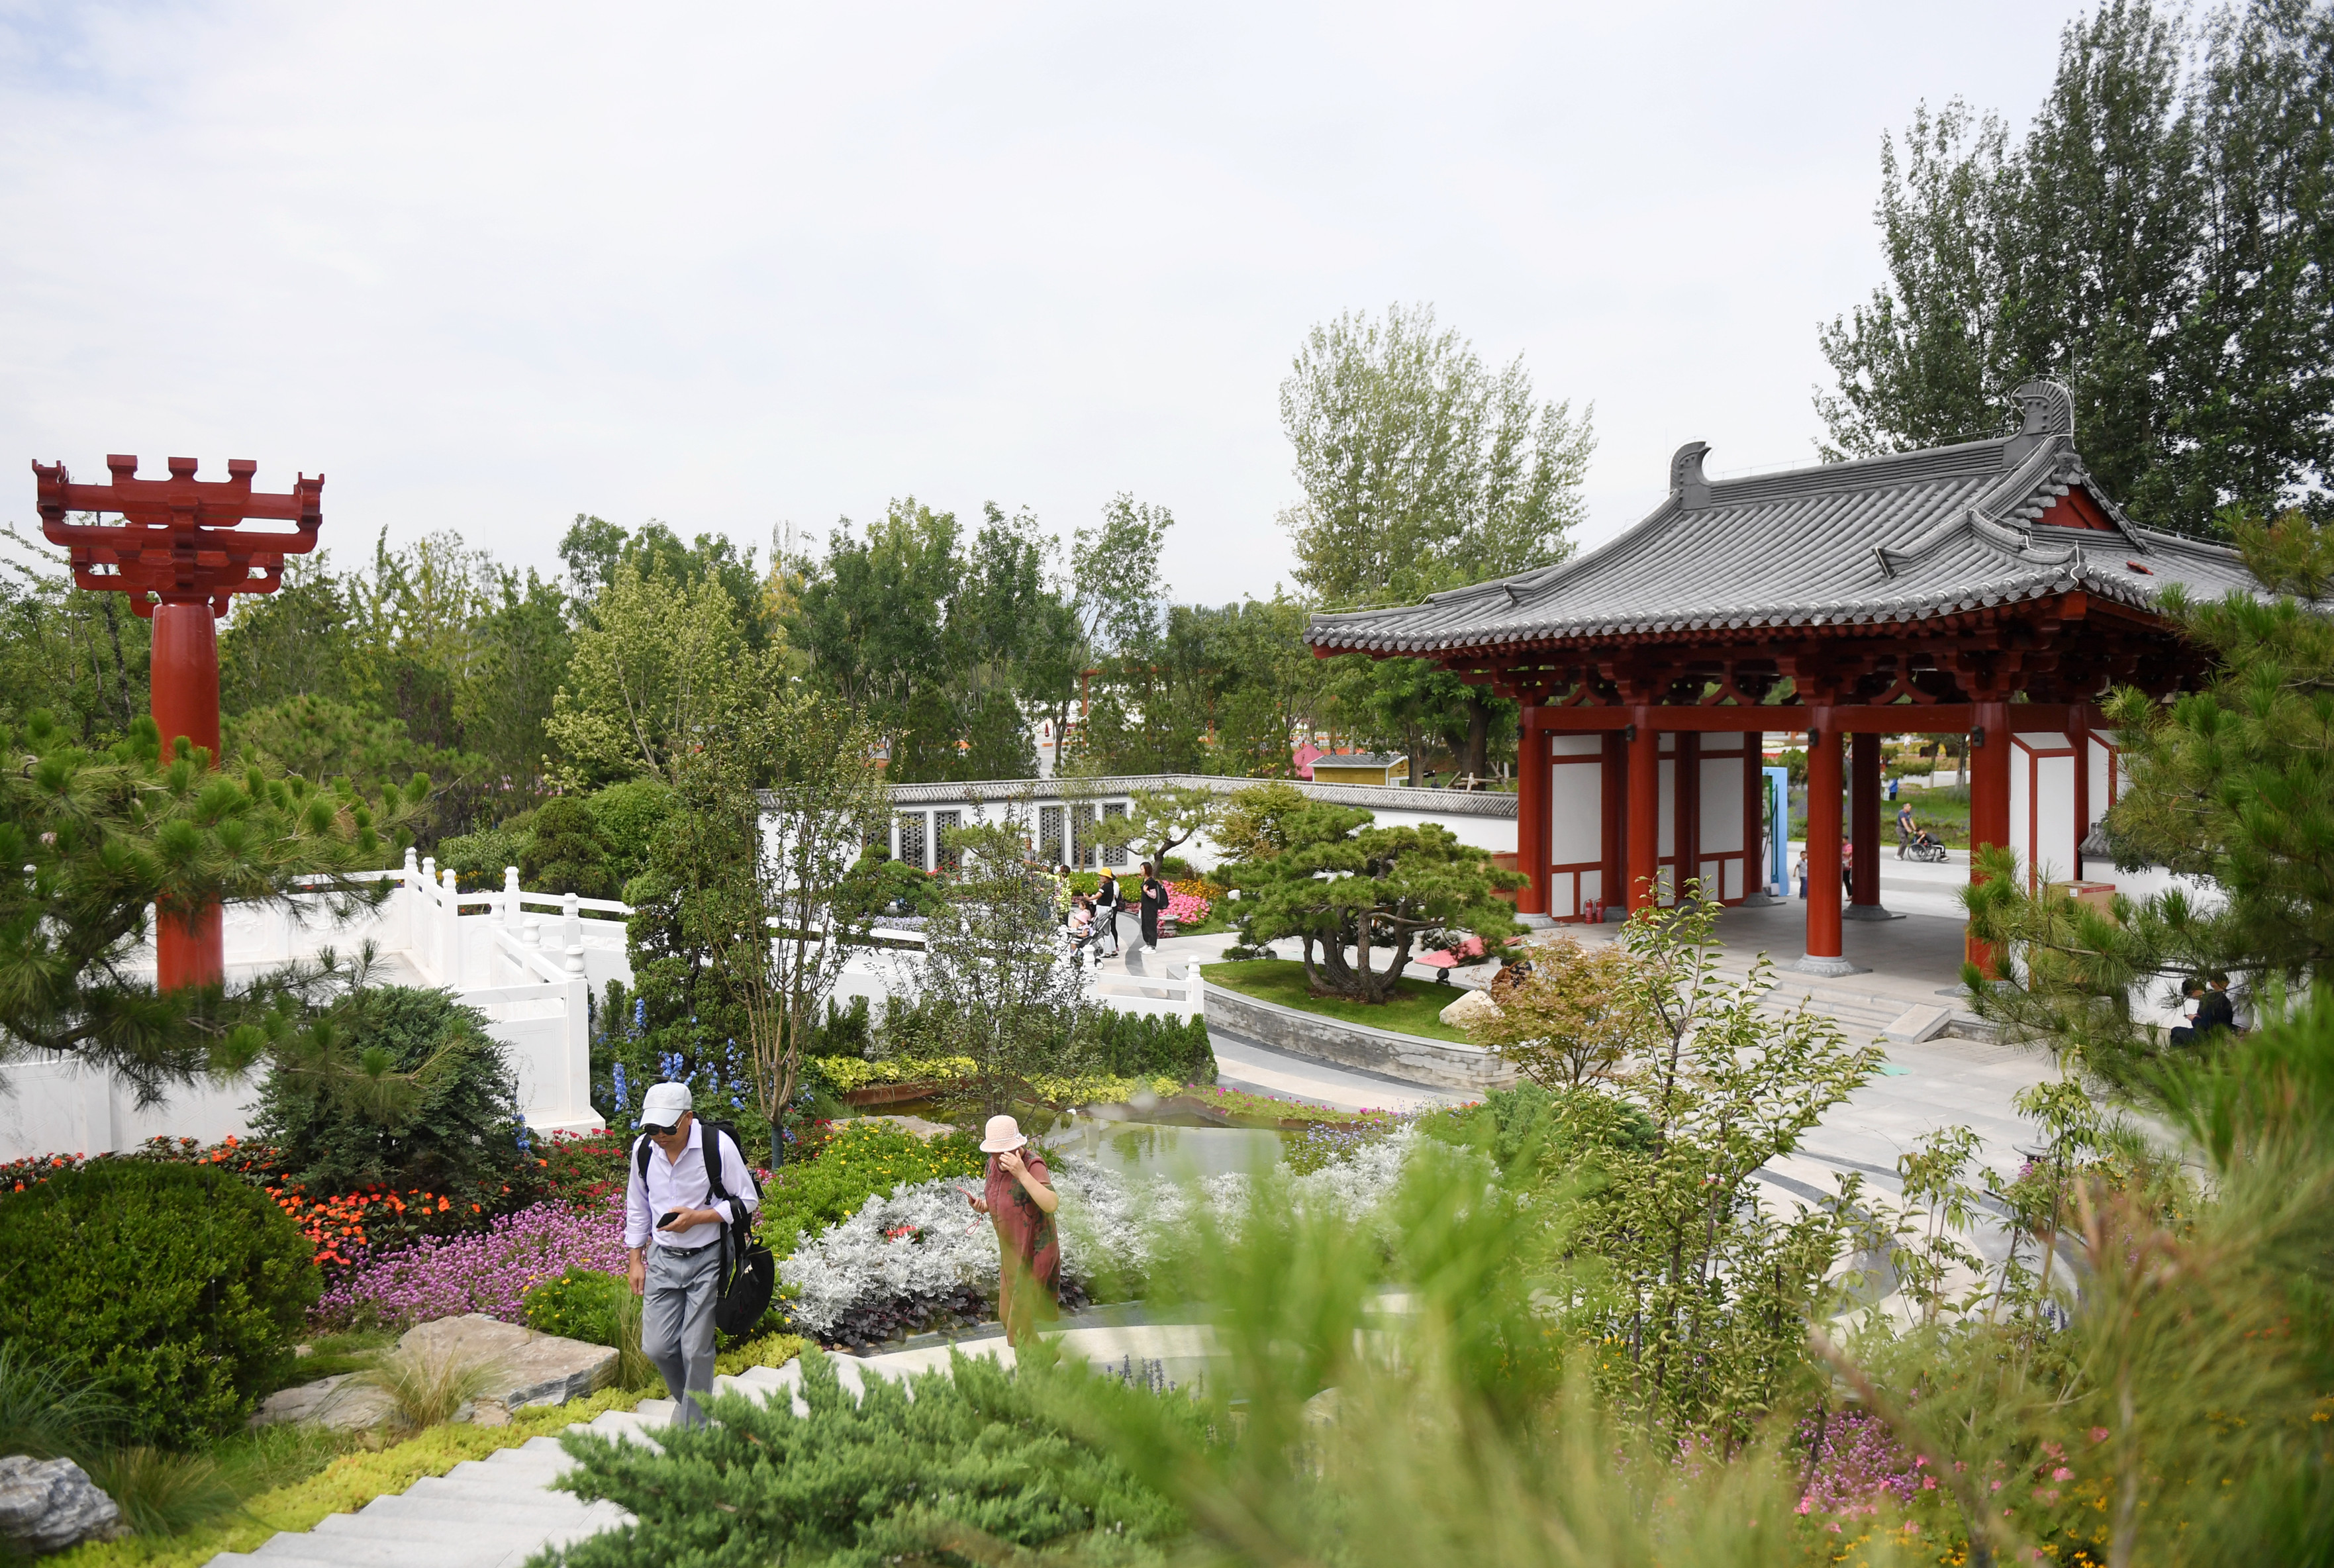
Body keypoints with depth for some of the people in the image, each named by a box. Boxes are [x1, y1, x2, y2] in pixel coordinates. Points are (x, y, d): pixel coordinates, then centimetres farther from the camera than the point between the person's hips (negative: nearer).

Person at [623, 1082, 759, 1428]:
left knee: (696, 1350, -1)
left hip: (706, 1260, -4)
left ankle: (695, 1429, 18)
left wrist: (696, 1218, -20)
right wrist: (636, 1260, 11)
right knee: (656, 1347, 3)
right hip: (662, 1258, 4)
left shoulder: (718, 1146, -18)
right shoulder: (643, 1149, -4)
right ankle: (687, 1400, 33)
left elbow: (747, 1201, -9)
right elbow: (637, 1208, 12)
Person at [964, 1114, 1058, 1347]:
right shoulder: (994, 1164, 1)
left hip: (1034, 1252, -9)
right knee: (1007, 1315, 19)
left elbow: (1051, 1204, -37)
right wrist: (983, 1206, -5)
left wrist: (1021, 1173, -42)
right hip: (1010, 1251, 9)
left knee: (1020, 1321, -5)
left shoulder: (1033, 1165, -22)